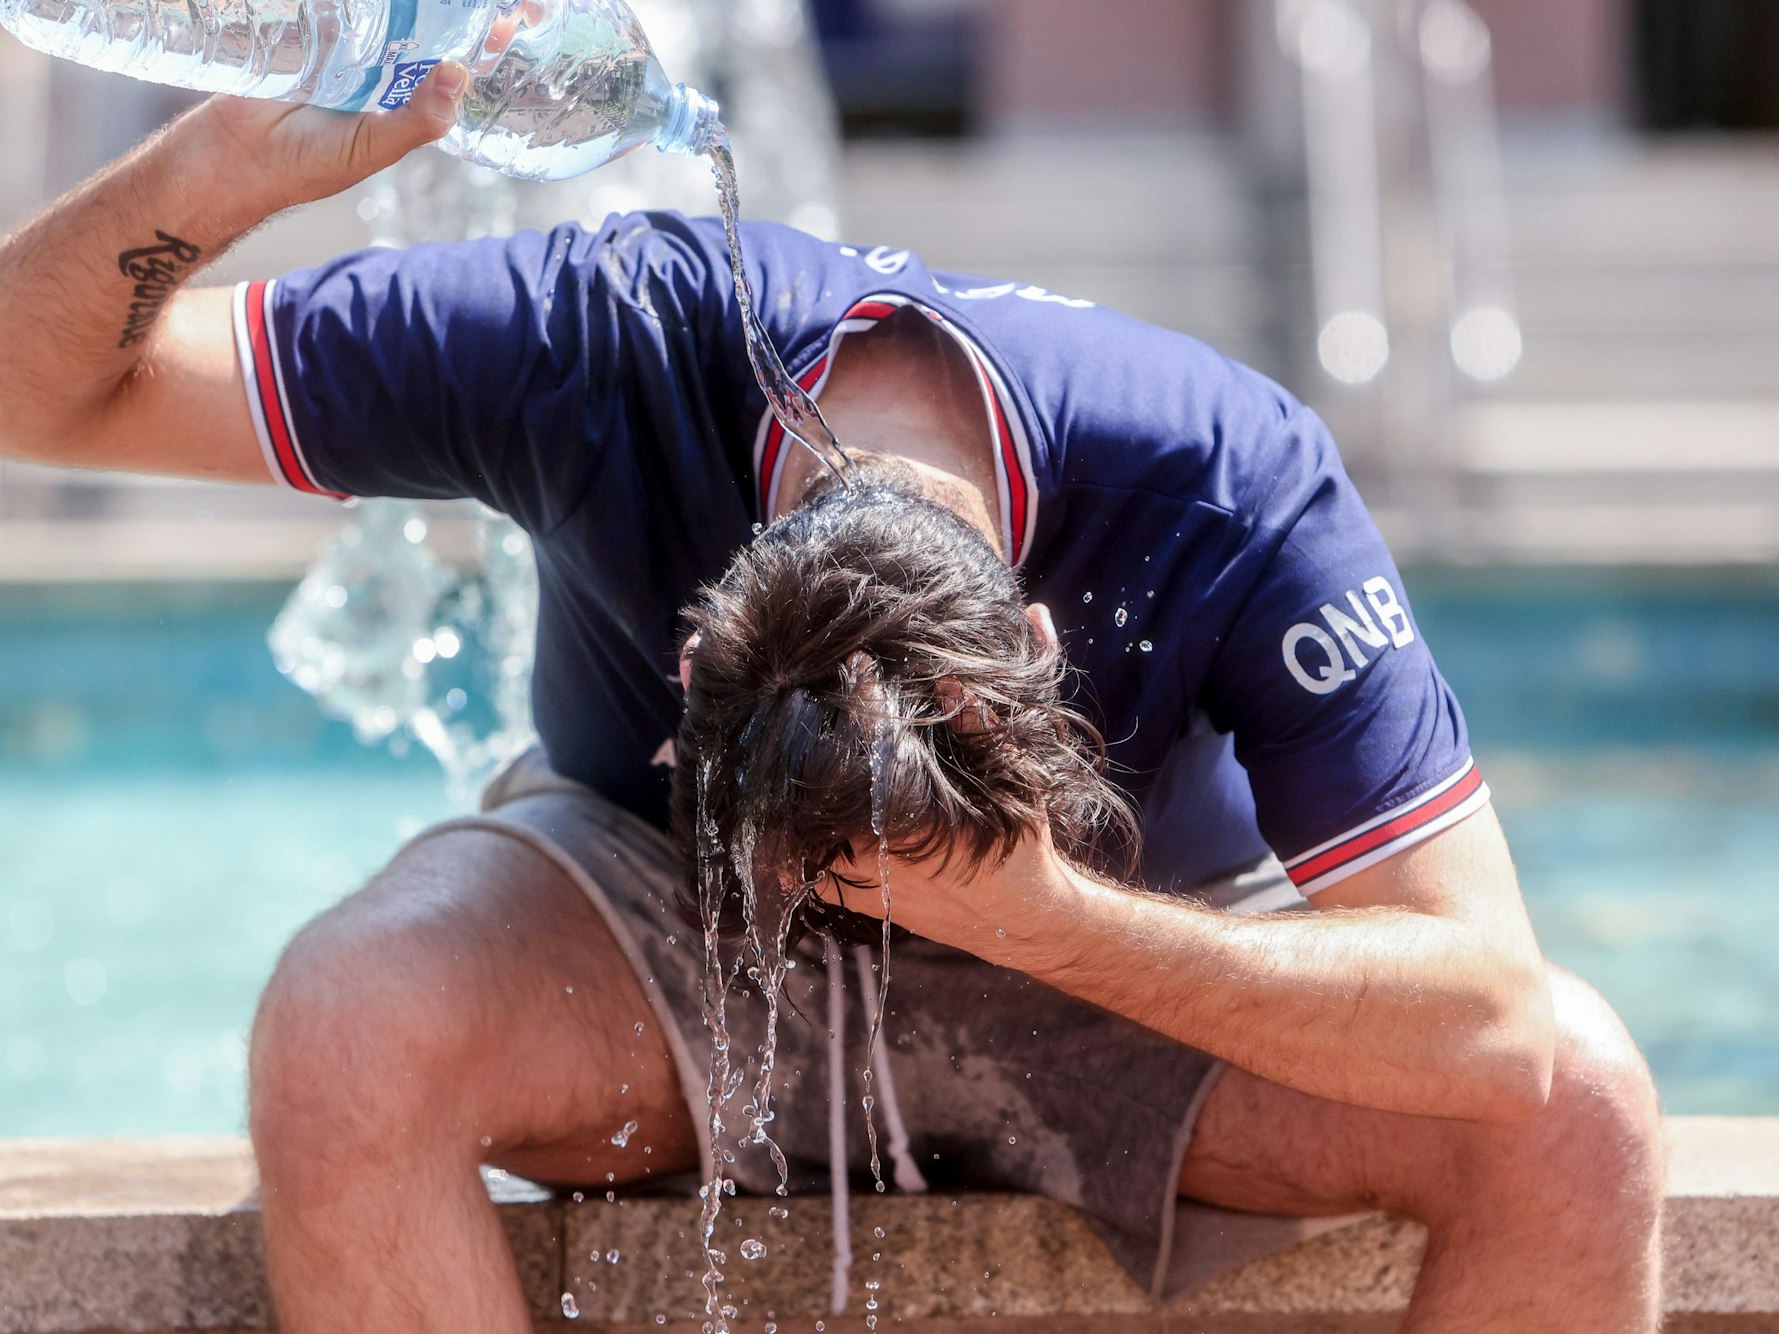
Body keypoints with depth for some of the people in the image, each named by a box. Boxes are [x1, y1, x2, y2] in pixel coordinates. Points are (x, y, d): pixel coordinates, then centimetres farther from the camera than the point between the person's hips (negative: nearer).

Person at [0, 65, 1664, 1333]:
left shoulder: (1237, 496, -33)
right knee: (342, 1031, -36)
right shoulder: (606, 342, -31)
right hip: (656, 906, 0)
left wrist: (1048, 924, -46)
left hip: (1128, 962, 1)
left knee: (1575, 1112, -28)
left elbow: (1493, 1010, -33)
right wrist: (212, 170, -46)